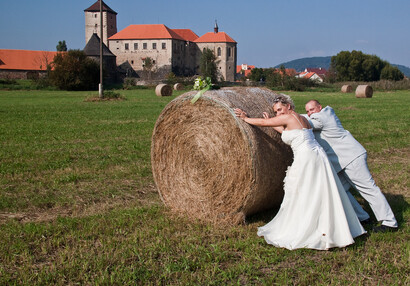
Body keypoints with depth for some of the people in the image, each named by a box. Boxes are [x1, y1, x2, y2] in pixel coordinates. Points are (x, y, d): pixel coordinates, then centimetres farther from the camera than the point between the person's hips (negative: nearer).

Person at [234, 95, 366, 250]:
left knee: (299, 196, 1)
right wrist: (271, 123, 33)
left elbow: (262, 122, 0)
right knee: (322, 194, 13)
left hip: (305, 159, -9)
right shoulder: (302, 118, 19)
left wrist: (245, 118, 13)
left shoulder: (288, 117, -5)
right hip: (319, 156, 9)